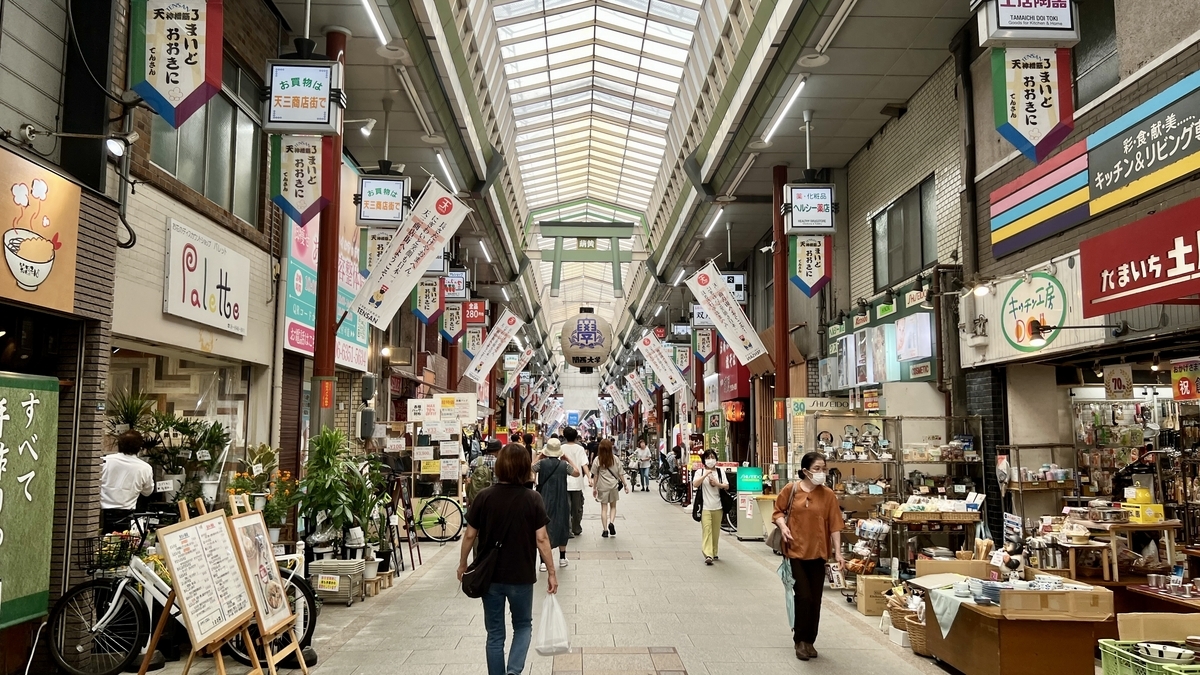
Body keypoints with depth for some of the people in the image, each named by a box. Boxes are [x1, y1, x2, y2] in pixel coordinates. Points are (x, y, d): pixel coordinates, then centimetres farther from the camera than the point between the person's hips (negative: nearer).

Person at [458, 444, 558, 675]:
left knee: (495, 633, 15)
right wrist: (551, 572, -1)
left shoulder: (484, 497, -7)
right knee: (523, 625, 19)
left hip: (490, 575, 1)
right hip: (521, 576, -1)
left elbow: (470, 535, -2)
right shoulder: (532, 499, -11)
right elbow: (541, 539, -11)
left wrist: (462, 564, 13)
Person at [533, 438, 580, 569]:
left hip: (544, 501, -1)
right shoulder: (564, 464, -6)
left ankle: (544, 561, -3)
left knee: (543, 529, 3)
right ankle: (562, 558, 27)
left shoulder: (541, 463, -9)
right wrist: (568, 459, 8)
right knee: (561, 527, 17)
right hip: (560, 501, 1)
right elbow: (577, 472, 10)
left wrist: (539, 457, 9)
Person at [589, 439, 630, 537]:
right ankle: (611, 522, -7)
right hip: (614, 486, 1)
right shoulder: (615, 459, -3)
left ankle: (605, 530, 4)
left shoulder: (597, 460, -6)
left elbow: (595, 475, -2)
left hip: (602, 486, -1)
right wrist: (625, 485, 9)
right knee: (613, 506, 16)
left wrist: (594, 488, 6)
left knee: (604, 508, 6)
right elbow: (621, 474, 1)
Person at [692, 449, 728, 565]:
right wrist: (705, 474, -20)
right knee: (707, 530, -13)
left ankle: (714, 553, 23)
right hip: (705, 507, -3)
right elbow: (695, 484, -14)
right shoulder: (700, 472, 1)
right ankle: (708, 555, -18)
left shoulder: (720, 471, 9)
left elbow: (727, 486, 4)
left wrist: (717, 484, -13)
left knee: (716, 531, 10)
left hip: (718, 507, 3)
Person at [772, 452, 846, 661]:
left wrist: (838, 552, -5)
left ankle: (810, 641, 23)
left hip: (817, 552, 2)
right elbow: (778, 511, 5)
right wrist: (783, 526, -14)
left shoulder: (828, 495, -2)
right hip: (795, 550, -2)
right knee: (803, 596, -4)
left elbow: (835, 524, -1)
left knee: (815, 599, 8)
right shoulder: (791, 490, -5)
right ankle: (800, 640, 13)